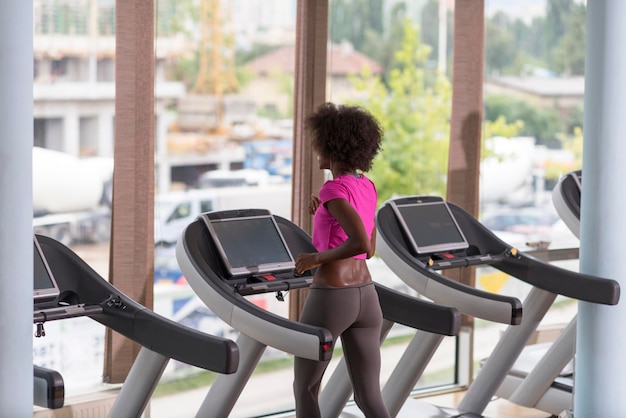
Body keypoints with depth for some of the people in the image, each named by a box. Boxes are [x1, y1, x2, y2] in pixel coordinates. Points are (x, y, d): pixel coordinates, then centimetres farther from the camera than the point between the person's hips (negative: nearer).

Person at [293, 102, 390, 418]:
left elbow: (360, 243, -28)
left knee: (304, 389, 14)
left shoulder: (334, 189, -15)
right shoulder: (368, 188, 10)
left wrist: (316, 258, -15)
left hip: (330, 299, -7)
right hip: (365, 297, 7)